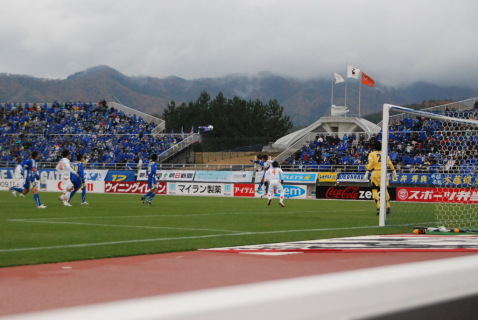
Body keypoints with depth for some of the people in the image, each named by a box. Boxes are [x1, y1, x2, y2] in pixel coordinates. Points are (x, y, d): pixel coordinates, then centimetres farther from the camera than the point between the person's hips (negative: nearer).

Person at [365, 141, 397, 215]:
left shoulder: (372, 154, 1)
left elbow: (370, 164, -9)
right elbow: (390, 163, 12)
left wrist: (367, 173, -10)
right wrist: (394, 172, 20)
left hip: (375, 172, -3)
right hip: (383, 172, 3)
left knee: (374, 190, 1)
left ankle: (378, 207, -12)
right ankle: (388, 206, 9)